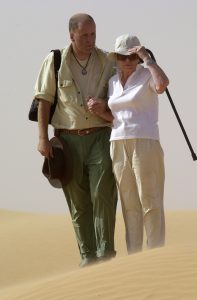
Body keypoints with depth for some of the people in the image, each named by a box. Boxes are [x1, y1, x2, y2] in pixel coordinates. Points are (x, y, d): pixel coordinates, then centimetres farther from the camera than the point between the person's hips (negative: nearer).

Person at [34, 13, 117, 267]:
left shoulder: (106, 62, 1)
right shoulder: (55, 61, -2)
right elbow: (44, 101, 0)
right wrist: (43, 138, -7)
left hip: (100, 136, 0)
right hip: (69, 139, 0)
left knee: (103, 195, -12)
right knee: (78, 201, 2)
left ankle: (105, 255, -10)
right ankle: (87, 256, 8)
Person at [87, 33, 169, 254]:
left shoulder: (147, 75, -5)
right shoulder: (113, 82, 13)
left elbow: (162, 85, -29)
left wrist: (146, 58, -19)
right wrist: (100, 111, -1)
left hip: (145, 144, -6)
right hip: (119, 147, 6)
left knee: (150, 202, -5)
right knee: (129, 204, 7)